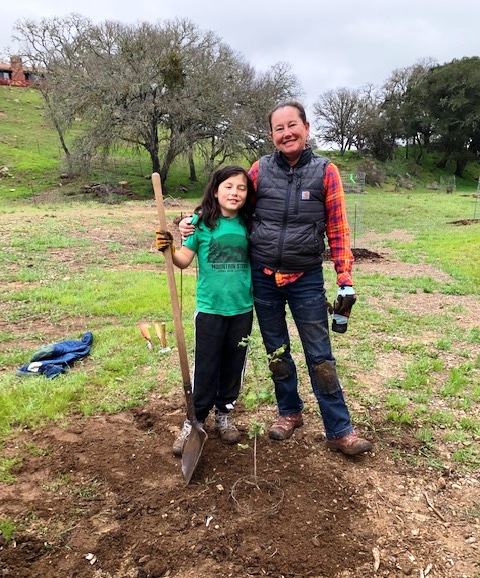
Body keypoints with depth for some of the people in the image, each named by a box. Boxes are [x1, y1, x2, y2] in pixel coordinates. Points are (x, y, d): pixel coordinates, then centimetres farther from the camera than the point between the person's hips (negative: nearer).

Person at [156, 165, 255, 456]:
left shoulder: (248, 225, 1)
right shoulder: (202, 222, -7)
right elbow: (184, 260, -8)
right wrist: (168, 249, -25)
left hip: (242, 309, 3)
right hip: (210, 308, -3)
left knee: (234, 365, 14)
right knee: (206, 367, 5)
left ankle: (225, 413, 34)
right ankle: (195, 420, 21)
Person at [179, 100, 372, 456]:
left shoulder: (325, 172, -4)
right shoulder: (260, 169, 0)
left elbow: (338, 230, -3)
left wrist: (345, 281, -7)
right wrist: (197, 223, -5)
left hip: (306, 279, -2)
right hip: (263, 277, 3)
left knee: (320, 357, 4)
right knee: (276, 352, 16)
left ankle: (340, 431, 17)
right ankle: (290, 412, 36)